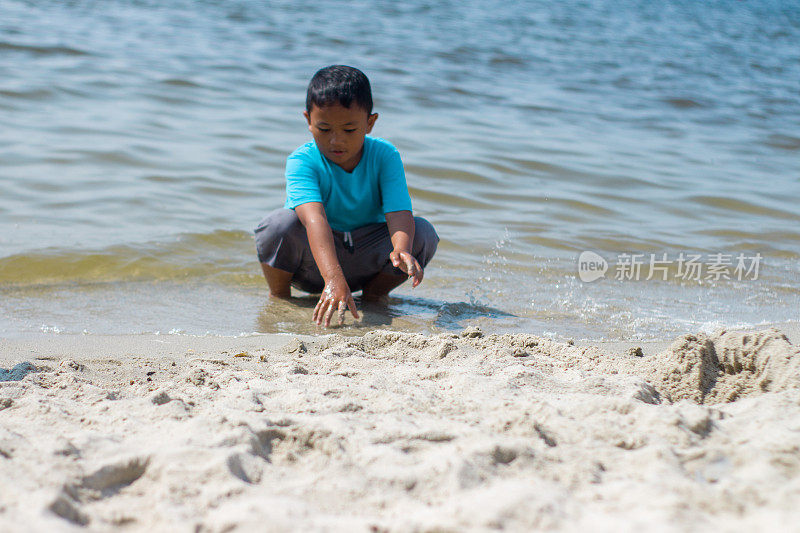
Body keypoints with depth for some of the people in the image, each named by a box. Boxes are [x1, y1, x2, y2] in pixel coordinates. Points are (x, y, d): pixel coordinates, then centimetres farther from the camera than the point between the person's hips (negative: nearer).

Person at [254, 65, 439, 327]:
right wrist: (333, 279, -53)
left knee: (423, 232, -21)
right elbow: (315, 218, -37)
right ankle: (279, 296, -5)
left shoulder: (385, 156, -12)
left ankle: (374, 293, 2)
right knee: (279, 224, -32)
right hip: (312, 263, -2)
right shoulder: (302, 161, -20)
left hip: (365, 263, 2)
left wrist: (401, 250, -49)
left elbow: (399, 213, -25)